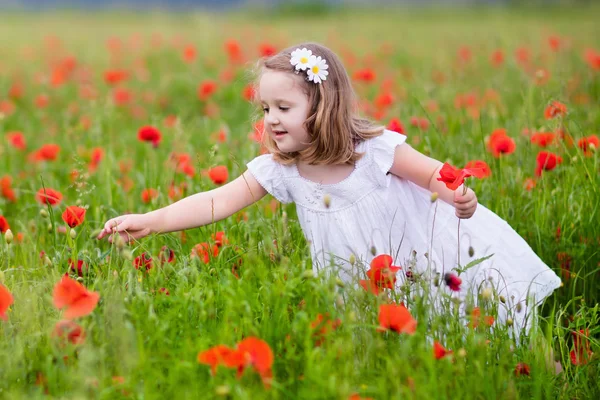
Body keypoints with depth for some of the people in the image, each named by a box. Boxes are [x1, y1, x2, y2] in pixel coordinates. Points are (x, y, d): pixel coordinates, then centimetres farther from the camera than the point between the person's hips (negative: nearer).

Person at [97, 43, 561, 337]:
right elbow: (218, 201, -14)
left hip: (428, 262, -3)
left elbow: (436, 174, -14)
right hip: (367, 292, 3)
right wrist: (149, 222, -21)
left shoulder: (375, 147, -20)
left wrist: (460, 197, -37)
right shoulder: (279, 169, -11)